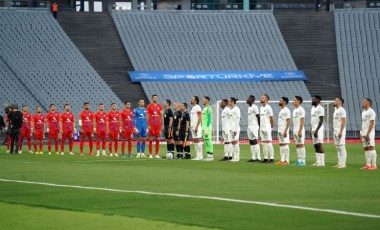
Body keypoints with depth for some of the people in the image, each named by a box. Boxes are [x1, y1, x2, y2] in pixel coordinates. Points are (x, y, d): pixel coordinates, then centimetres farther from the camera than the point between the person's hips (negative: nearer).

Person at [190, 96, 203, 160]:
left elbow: (200, 118, -17)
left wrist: (197, 126, -22)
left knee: (198, 140, -11)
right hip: (192, 127, 10)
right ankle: (198, 156, 11)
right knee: (195, 141, 8)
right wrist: (191, 126, 18)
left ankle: (200, 156, -11)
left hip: (197, 127, -10)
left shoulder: (198, 108, -10)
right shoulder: (193, 108, 19)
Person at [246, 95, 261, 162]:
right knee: (251, 142, 8)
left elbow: (258, 117, -14)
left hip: (254, 126, -10)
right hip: (249, 126, 10)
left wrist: (259, 126, -13)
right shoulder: (249, 107, 17)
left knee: (255, 141, -12)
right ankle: (253, 158, 10)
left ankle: (258, 158, -13)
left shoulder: (254, 107, -12)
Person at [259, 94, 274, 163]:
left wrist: (271, 127, -2)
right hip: (262, 128, 9)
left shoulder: (268, 108, -11)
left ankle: (271, 158, -10)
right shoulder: (261, 108, 15)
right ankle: (265, 158, 12)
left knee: (269, 143, -10)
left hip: (267, 128, -9)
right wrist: (260, 127, 15)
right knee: (264, 144, 9)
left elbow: (271, 119, -10)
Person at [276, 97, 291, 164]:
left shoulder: (286, 110, -11)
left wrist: (285, 131, -24)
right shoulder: (281, 110, 19)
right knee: (281, 144, 9)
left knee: (285, 144, -9)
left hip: (284, 131, -10)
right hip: (280, 131, 10)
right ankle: (282, 160, 11)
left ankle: (286, 160, -10)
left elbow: (288, 122, -17)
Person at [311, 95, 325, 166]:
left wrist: (316, 130, -21)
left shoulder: (320, 108, -12)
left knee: (319, 145, -11)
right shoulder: (313, 108, 17)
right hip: (313, 129, 9)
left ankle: (321, 162, -12)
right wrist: (312, 130, 19)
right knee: (316, 145, 9)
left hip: (318, 129, -9)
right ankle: (318, 161, 11)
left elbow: (321, 121, -17)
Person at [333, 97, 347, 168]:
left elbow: (343, 122, -18)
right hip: (335, 132, 10)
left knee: (341, 147, -9)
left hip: (340, 131, -10)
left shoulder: (341, 110, -12)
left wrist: (340, 132, -24)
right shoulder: (336, 110, 18)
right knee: (338, 148, 11)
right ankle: (339, 163, 14)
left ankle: (343, 163, -9)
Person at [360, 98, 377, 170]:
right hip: (364, 134, 9)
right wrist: (361, 133, 15)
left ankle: (374, 165, -12)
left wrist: (368, 134, -20)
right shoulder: (363, 112, 18)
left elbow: (372, 124, -15)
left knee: (371, 147, -11)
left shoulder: (371, 112, -9)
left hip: (369, 134, -9)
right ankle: (368, 165, 10)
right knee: (366, 148, 7)